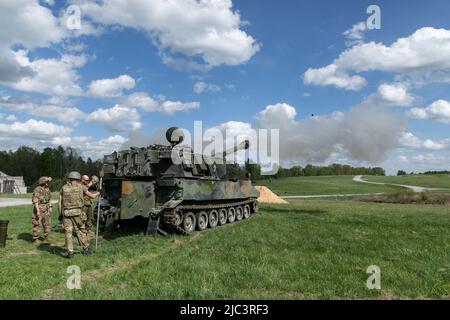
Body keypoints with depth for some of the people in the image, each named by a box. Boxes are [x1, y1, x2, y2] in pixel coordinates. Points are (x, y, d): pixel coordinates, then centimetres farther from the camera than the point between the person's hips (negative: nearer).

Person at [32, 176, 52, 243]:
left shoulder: (47, 189, 7)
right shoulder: (37, 190, -15)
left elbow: (50, 198, 14)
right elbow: (35, 201, -19)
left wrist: (50, 207, 4)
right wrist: (38, 211, -23)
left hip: (46, 209, 7)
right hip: (39, 208, -7)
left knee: (47, 223, 7)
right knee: (37, 224, -1)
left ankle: (46, 238, 16)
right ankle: (35, 239, 9)